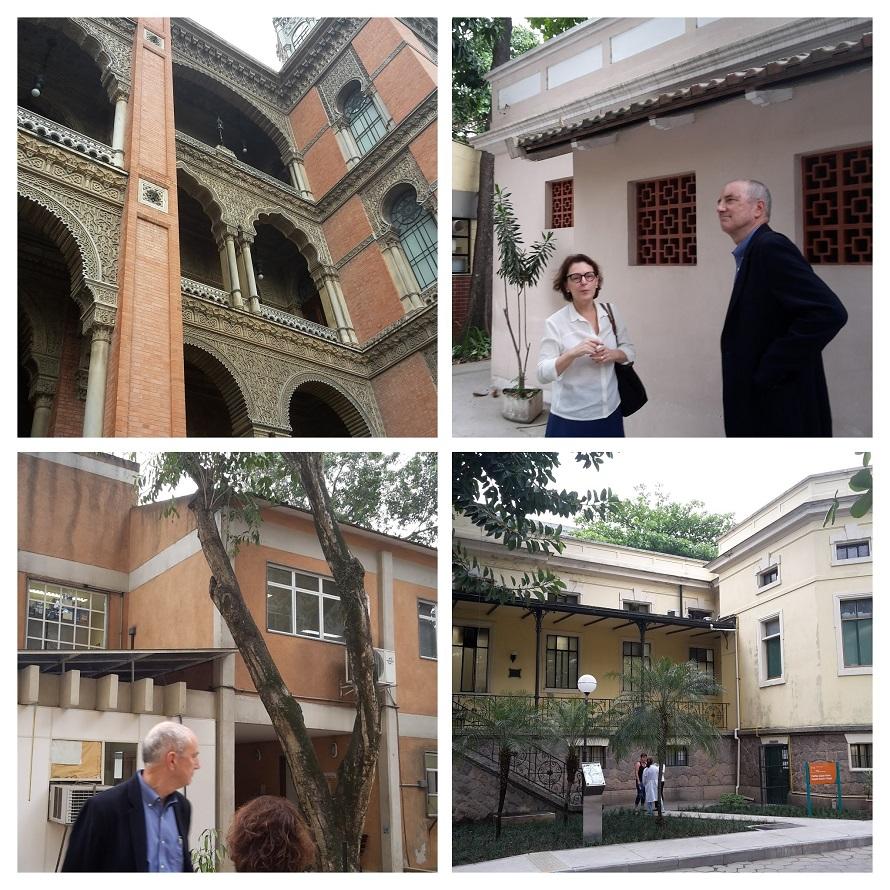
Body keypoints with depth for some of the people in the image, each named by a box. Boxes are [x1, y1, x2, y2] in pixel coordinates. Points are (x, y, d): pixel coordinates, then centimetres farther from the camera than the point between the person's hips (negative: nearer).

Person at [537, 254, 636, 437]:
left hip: (610, 412, 4)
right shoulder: (555, 323, -10)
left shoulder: (610, 312, 3)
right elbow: (543, 374, -15)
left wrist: (612, 354, -10)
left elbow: (629, 350, 11)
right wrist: (572, 353, -29)